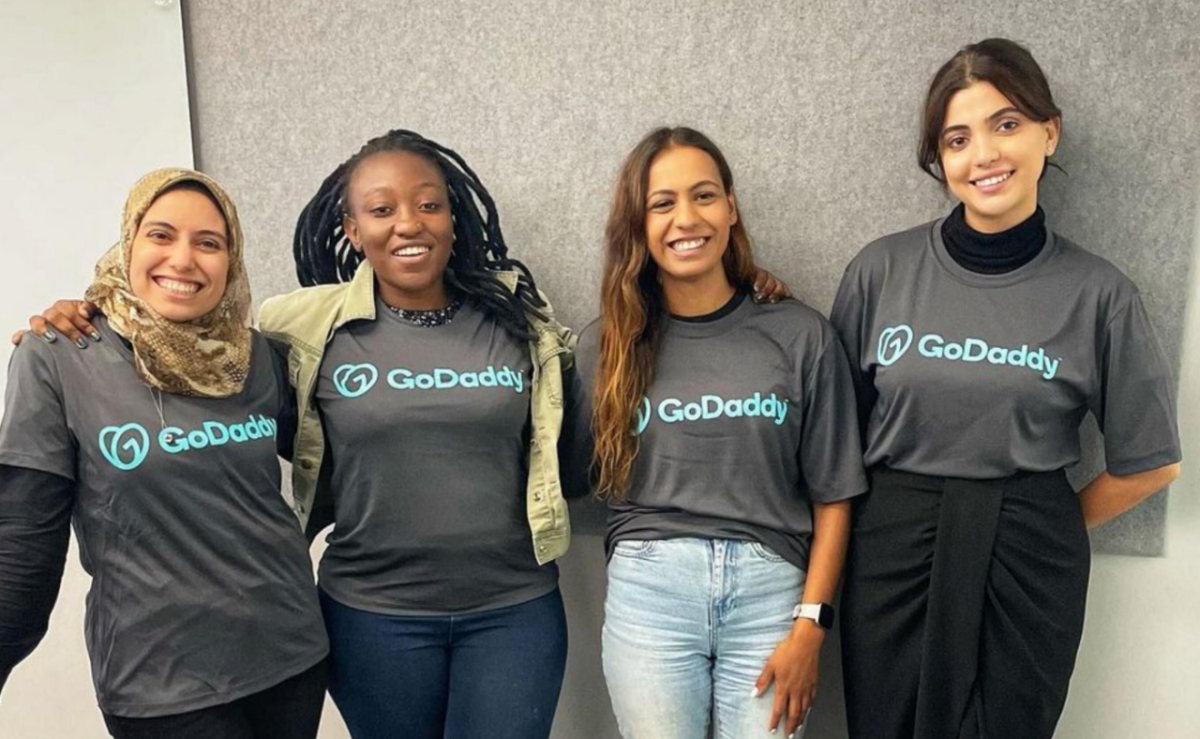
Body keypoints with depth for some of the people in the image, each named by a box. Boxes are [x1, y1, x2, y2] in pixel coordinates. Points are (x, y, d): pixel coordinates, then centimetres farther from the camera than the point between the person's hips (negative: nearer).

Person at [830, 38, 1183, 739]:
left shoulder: (1099, 292, -5)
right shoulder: (882, 269, -4)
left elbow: (1151, 461, 5)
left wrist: (1046, 525, 8)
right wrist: (910, 512, 4)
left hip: (1028, 564, 0)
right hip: (893, 550, 1)